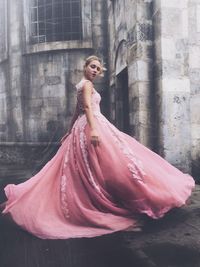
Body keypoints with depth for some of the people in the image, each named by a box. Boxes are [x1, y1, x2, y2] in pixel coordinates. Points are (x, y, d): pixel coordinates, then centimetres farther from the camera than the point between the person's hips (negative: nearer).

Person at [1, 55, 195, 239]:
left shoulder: (82, 85, 23)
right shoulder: (87, 84, -6)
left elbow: (77, 112, 26)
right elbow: (87, 106, -23)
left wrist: (70, 132, 30)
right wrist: (93, 128, -36)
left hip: (81, 128, 11)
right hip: (93, 125, -11)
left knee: (78, 168, 12)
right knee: (113, 161, -11)